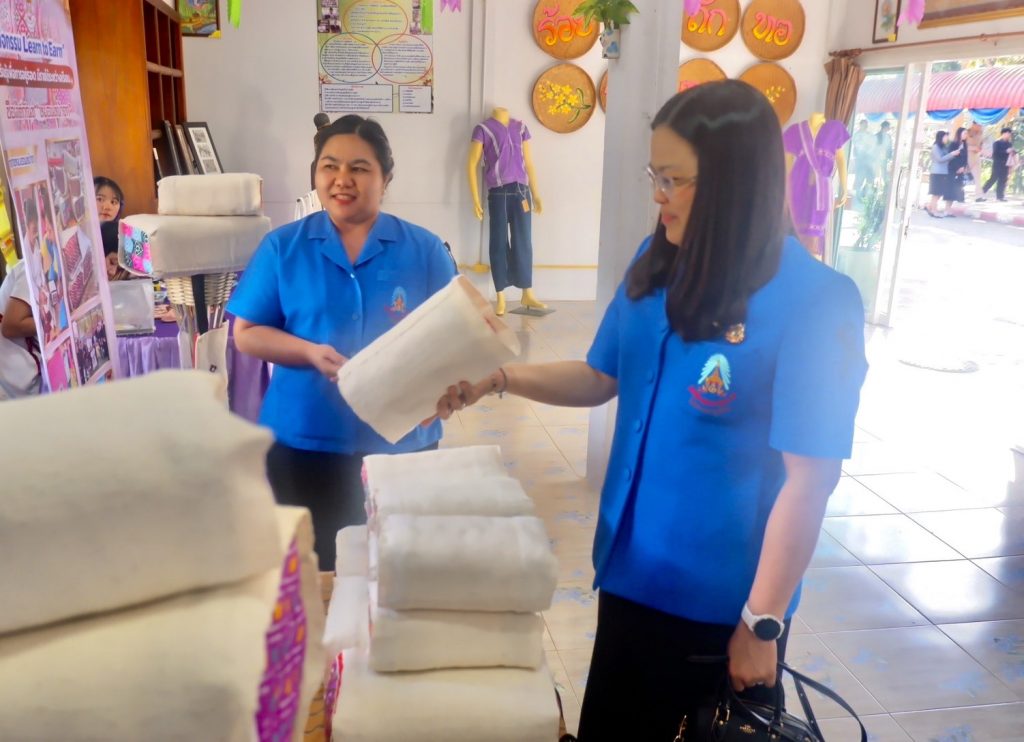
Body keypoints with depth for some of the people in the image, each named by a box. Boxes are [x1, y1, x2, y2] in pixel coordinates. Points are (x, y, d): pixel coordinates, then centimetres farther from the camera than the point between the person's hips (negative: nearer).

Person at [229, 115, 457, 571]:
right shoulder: (282, 247, 0)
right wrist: (311, 353, -17)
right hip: (304, 440, 0)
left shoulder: (424, 250, 0)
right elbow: (246, 333, 1)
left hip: (400, 440, 0)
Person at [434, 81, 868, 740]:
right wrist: (499, 377, -5)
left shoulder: (813, 303, -21)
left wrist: (761, 622, -15)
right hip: (633, 571, 6)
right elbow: (600, 378, 9)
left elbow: (809, 479, -19)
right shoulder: (657, 266, -2)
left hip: (724, 601, -6)